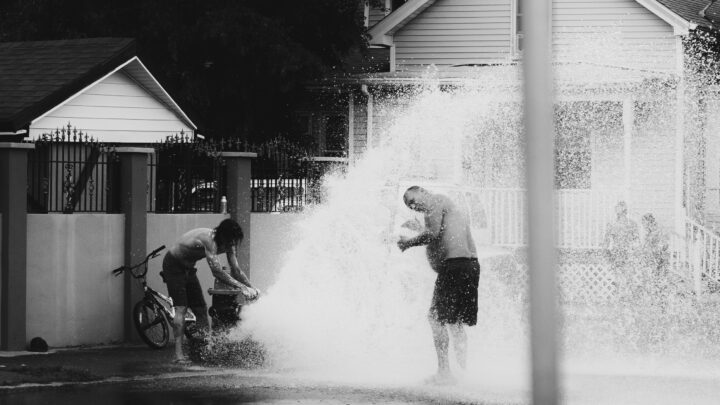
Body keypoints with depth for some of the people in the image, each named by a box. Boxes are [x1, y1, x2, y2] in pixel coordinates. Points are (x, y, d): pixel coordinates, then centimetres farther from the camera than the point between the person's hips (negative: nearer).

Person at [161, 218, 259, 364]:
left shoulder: (228, 244, -10)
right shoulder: (209, 240, -36)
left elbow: (236, 270, -5)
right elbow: (217, 272, -41)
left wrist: (251, 287, -21)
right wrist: (242, 287, -43)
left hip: (188, 268, 8)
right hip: (173, 265, -8)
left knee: (201, 309, 3)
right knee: (181, 308, -17)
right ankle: (178, 354, -21)